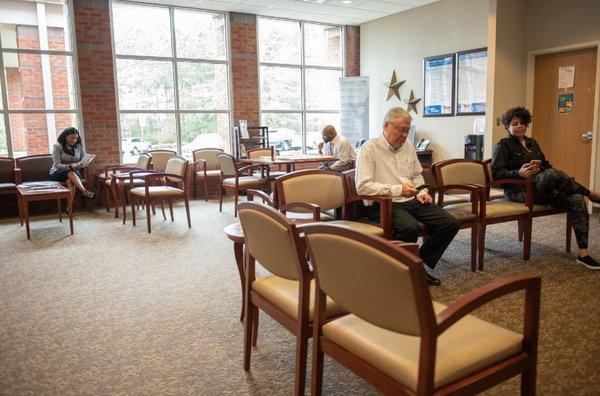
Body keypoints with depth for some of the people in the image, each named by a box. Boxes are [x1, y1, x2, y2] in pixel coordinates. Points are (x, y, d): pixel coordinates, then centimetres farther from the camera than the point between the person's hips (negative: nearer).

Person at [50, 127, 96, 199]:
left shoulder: (78, 146, 8)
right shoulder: (57, 146, -3)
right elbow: (57, 165, -12)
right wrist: (70, 166, -30)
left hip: (74, 172, 2)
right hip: (57, 173, -2)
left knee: (70, 180, -36)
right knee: (70, 173, -39)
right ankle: (84, 191, -58)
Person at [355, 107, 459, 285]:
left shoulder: (408, 146, 16)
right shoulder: (370, 148, -6)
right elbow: (362, 186, -16)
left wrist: (422, 193, 6)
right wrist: (398, 190, -19)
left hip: (413, 201, 8)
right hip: (385, 204, -7)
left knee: (451, 223, -9)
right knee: (412, 227, -35)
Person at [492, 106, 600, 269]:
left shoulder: (532, 142, 25)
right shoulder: (503, 145, 5)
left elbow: (546, 165, 25)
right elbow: (496, 172, -7)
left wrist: (539, 166, 0)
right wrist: (519, 173, -22)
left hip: (543, 188, 7)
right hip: (519, 190, -6)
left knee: (577, 201, -20)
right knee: (552, 174, -35)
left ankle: (583, 253, -22)